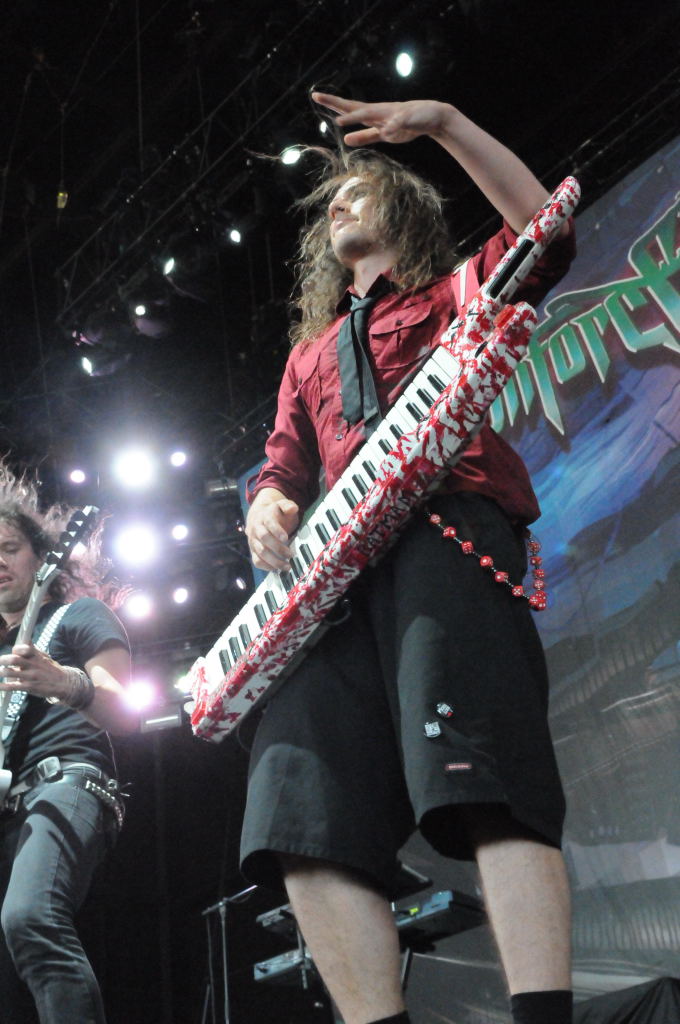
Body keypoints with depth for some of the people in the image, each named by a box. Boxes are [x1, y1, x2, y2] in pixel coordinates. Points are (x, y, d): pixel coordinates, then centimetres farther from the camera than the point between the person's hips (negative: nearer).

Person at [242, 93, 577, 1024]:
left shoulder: (455, 295, 24)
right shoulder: (311, 353, 38)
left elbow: (546, 231, 5)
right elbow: (284, 464, 30)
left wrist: (444, 124, 2)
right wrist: (268, 505, 5)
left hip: (449, 525, -5)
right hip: (335, 564, 5)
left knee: (480, 778, -28)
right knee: (303, 818, -14)